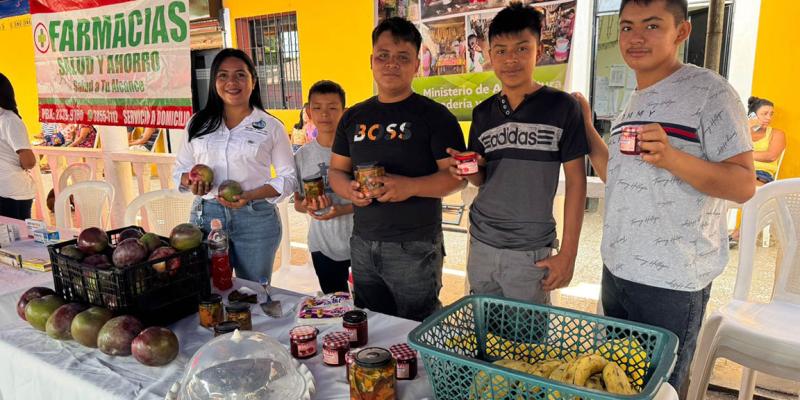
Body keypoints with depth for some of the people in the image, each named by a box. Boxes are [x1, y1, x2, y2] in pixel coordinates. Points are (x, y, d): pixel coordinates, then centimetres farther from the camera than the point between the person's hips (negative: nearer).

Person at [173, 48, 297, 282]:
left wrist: (250, 196, -14)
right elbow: (181, 168, 16)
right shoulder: (198, 124, 10)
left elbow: (288, 177, 1)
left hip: (255, 219, -2)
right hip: (206, 216, 2)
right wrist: (191, 181, -8)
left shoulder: (271, 127, 1)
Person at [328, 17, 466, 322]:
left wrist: (410, 186, -25)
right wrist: (348, 189, -9)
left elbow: (456, 175, -9)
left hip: (415, 247, -5)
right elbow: (336, 170, 14)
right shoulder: (354, 117, 10)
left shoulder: (434, 115, -5)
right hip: (362, 244, 5)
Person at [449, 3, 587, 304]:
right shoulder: (483, 113, 6)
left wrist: (568, 253, -9)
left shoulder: (561, 107, -7)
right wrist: (468, 171, -10)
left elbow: (576, 180, -5)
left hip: (531, 251, -4)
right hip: (480, 244, 4)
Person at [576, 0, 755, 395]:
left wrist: (671, 157, -30)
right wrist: (587, 129, 10)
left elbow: (743, 185, -15)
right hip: (616, 269, 7)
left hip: (671, 281, -7)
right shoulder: (634, 102, 12)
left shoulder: (708, 90, -10)